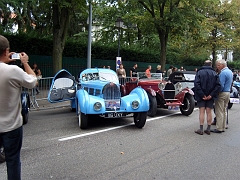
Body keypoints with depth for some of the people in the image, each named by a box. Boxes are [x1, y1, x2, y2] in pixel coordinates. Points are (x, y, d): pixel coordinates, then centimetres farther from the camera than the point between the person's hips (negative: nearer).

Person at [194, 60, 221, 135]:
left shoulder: (199, 72, -5)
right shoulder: (214, 73, 1)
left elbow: (196, 84, -17)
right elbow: (218, 85, -8)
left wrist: (202, 95, -14)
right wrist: (211, 95, -10)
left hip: (201, 96, -2)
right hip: (210, 97, 2)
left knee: (202, 112, 2)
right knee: (209, 112, 9)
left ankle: (201, 129, 4)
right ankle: (208, 129, 14)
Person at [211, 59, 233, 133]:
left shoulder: (223, 73, -18)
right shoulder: (230, 72, 13)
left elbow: (221, 86, -22)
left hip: (222, 94, -10)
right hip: (228, 92, 10)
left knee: (219, 112, -3)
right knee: (224, 111, 15)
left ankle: (219, 128, 1)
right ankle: (223, 127, 21)